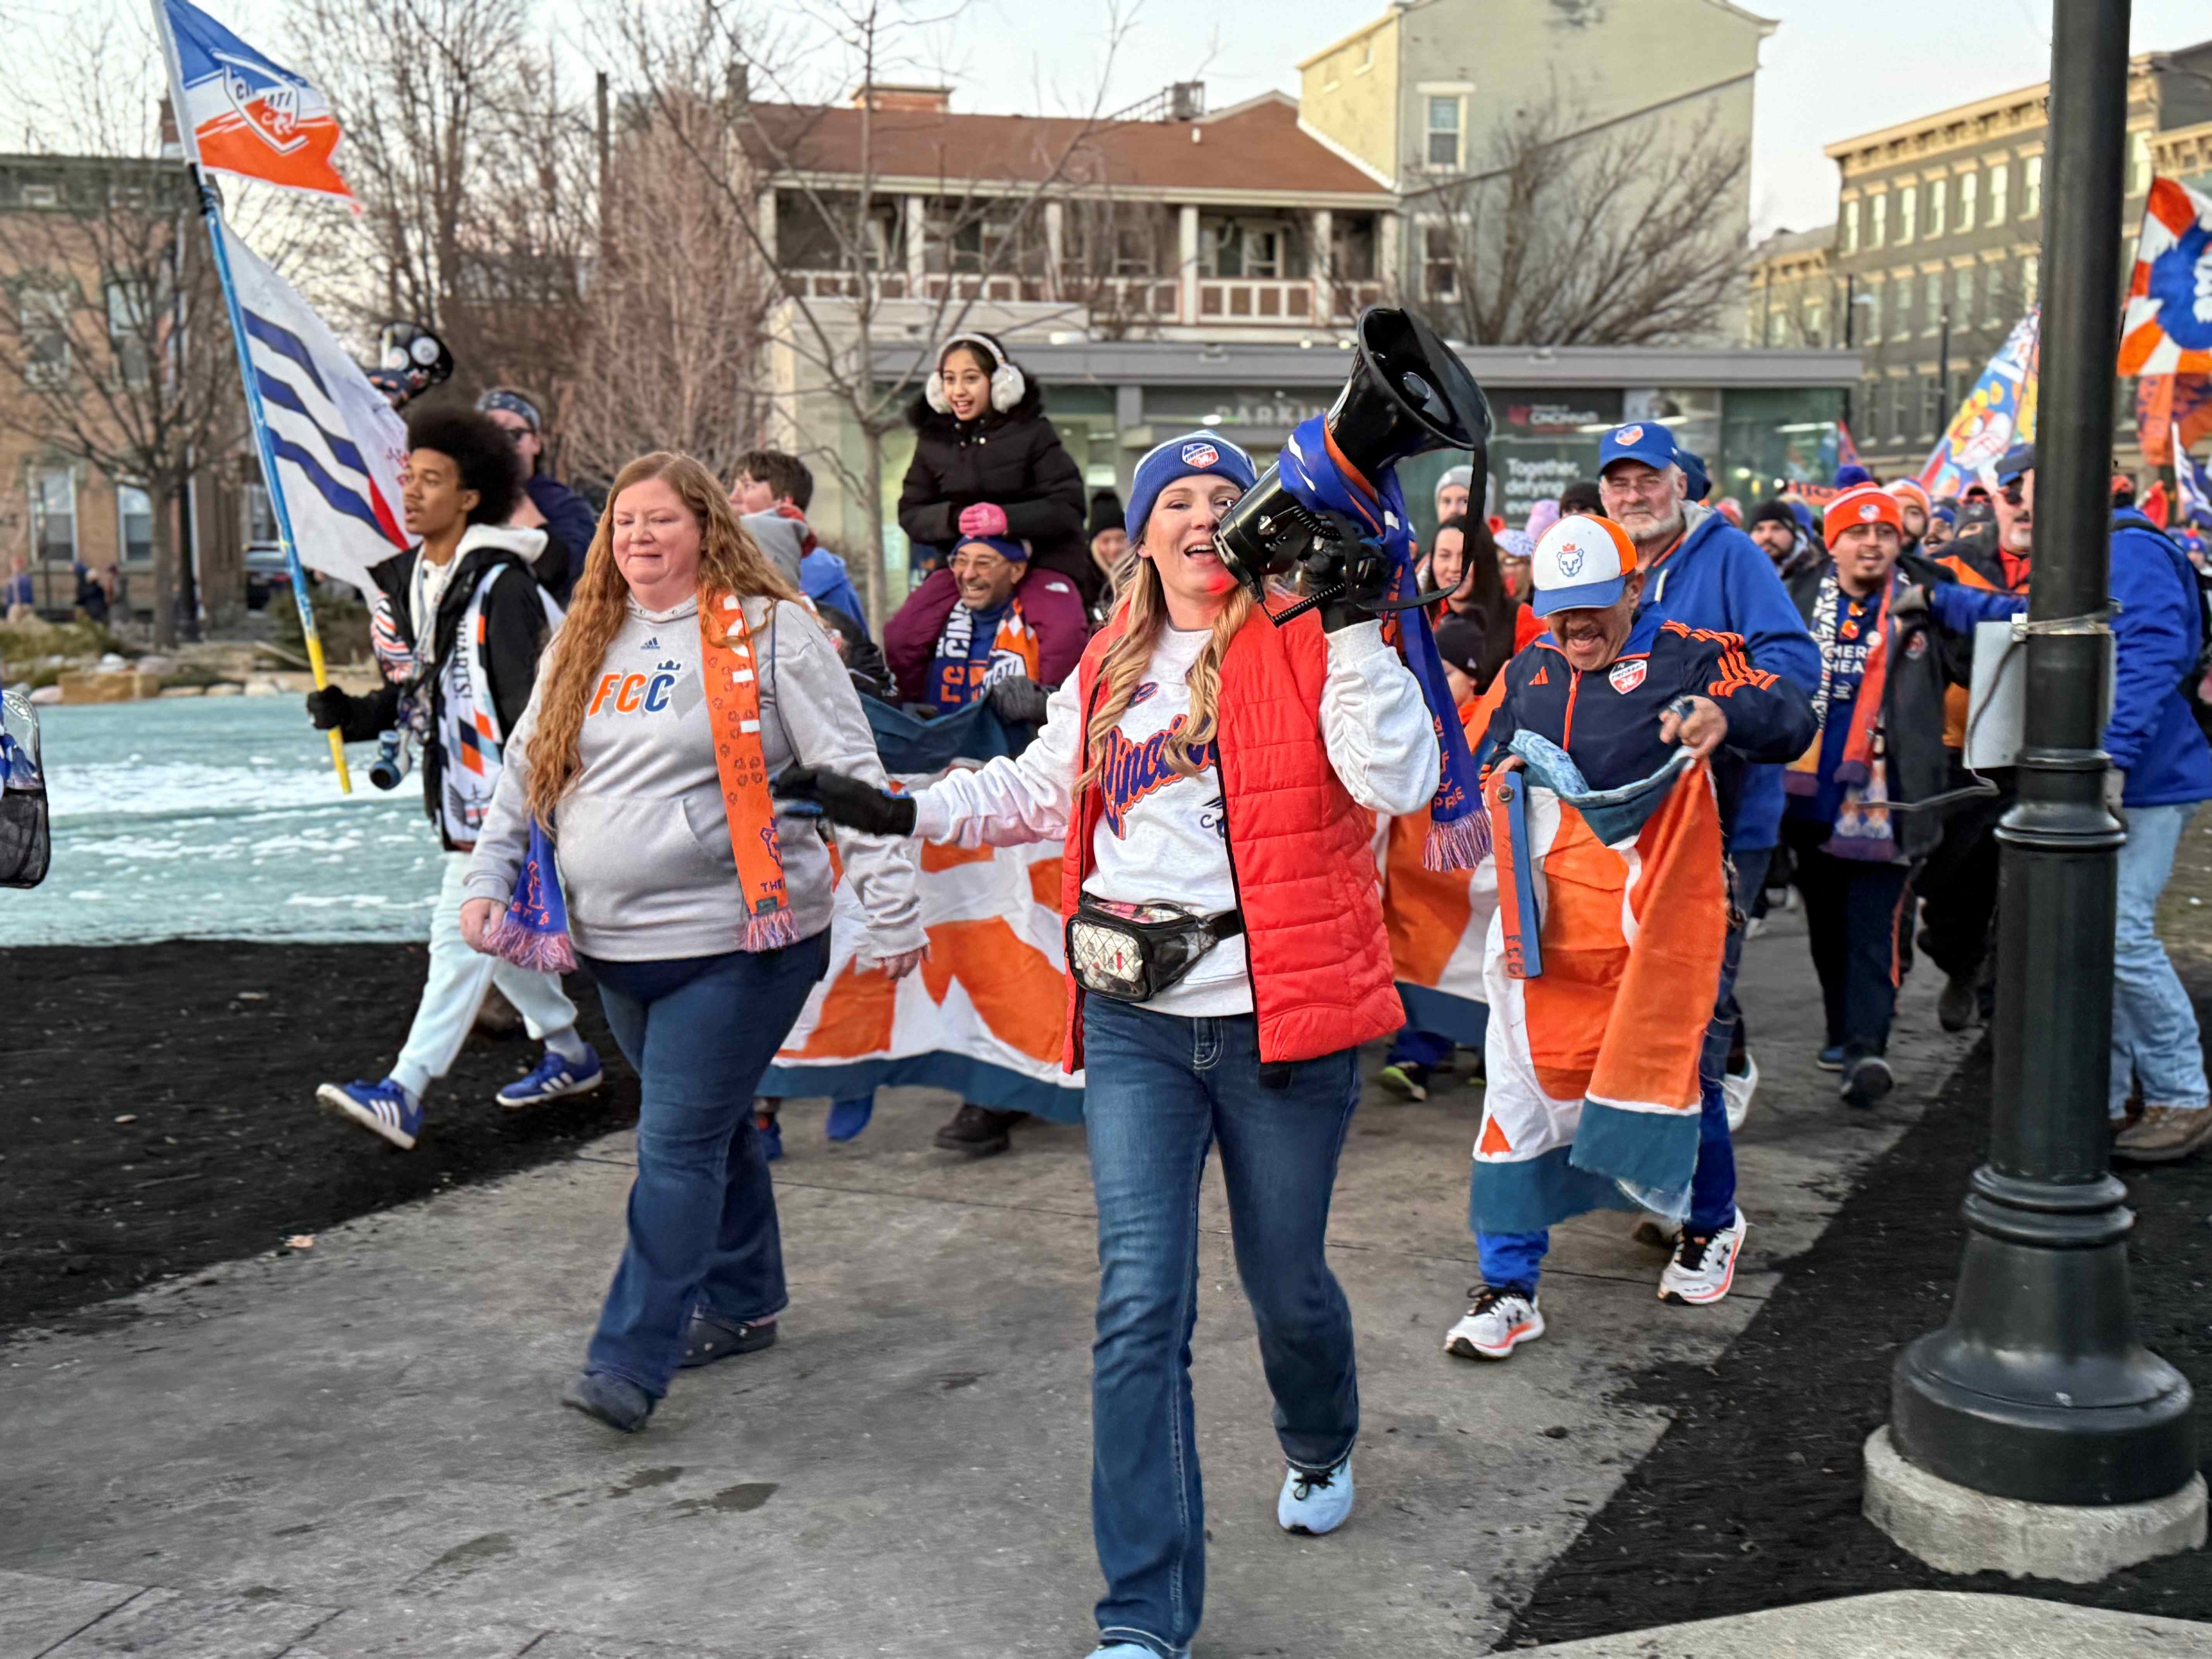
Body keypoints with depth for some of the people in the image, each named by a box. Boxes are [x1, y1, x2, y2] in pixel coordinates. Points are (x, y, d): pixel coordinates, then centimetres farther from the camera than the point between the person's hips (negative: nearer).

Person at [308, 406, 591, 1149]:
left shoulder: (501, 586, -16)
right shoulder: (403, 582, 10)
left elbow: (531, 703, -20)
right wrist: (350, 716, -1)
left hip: (509, 792, -9)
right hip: (461, 793, 9)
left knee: (462, 934, -10)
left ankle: (404, 1092, -12)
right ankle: (570, 1055, 31)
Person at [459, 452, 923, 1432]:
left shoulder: (769, 631, -6)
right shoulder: (586, 642, 12)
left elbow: (850, 774, -7)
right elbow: (525, 769, 19)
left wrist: (891, 909, -11)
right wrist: (489, 879, 6)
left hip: (735, 938, -6)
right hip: (620, 945, 6)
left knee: (677, 1146, -8)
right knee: (711, 1129, 18)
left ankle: (631, 1363, -4)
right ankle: (742, 1304, 34)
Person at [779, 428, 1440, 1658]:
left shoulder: (1305, 640, -4)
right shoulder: (1112, 666, 12)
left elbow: (1400, 781, -16)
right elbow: (1041, 789, 25)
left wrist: (1358, 630, -21)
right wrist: (903, 811, 16)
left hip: (1280, 1012, -3)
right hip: (1137, 1021, 3)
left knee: (1288, 1283, 14)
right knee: (1141, 1307, -4)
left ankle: (1322, 1449, 50)